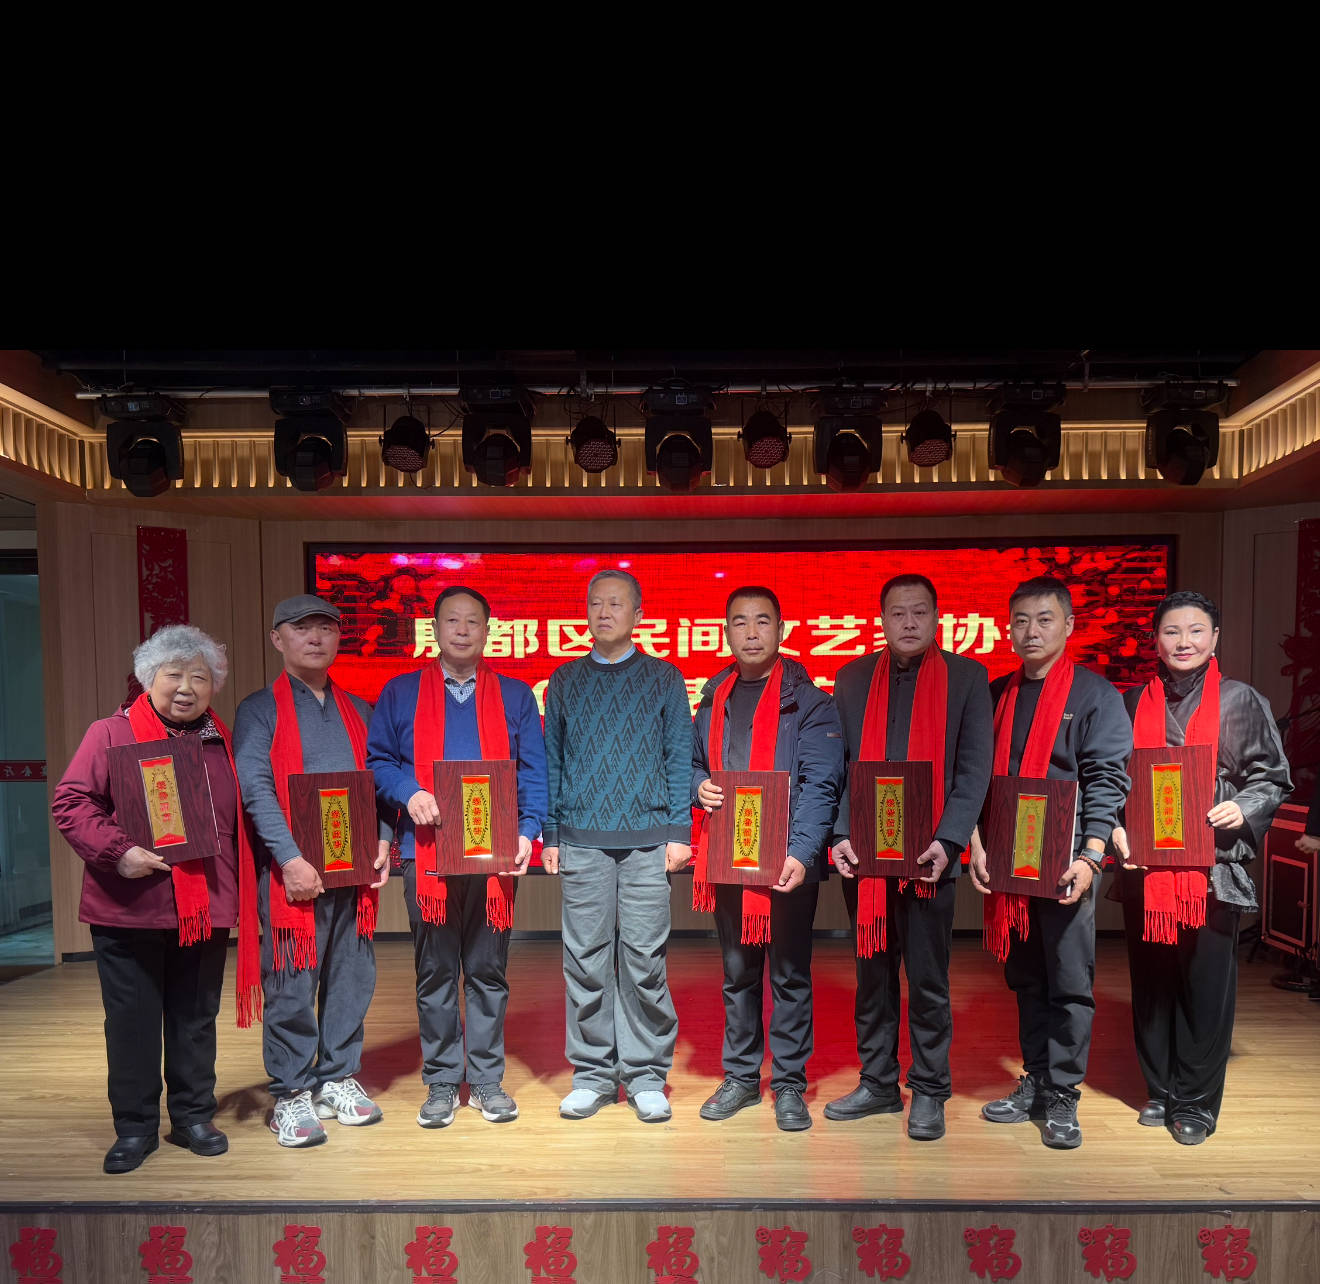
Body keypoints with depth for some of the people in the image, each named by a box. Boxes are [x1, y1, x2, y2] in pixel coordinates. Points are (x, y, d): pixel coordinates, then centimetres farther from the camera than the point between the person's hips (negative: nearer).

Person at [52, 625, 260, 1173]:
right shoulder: (111, 733, -2)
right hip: (129, 908, -3)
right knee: (132, 1019, 8)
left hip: (206, 908, 3)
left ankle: (193, 1115, 28)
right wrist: (117, 851, -20)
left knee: (196, 1017, 13)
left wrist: (241, 891, 7)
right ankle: (134, 1127, 24)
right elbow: (70, 802, -7)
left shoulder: (222, 743, 10)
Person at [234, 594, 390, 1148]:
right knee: (292, 984, 1)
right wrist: (291, 857, -18)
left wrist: (383, 838, -1)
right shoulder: (259, 709, 1)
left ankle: (338, 1080, 25)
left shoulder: (358, 710, 15)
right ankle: (291, 1096, 16)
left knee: (352, 977, 10)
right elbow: (255, 787, -9)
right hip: (293, 869, -4)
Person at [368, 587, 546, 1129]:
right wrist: (409, 793, -12)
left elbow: (534, 773, 5)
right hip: (426, 852, 0)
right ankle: (441, 1083, 22)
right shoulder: (401, 693, 9)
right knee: (435, 972, 8)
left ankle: (486, 1080, 22)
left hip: (494, 853, 0)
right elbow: (378, 760, 7)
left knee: (488, 970, 8)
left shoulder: (515, 696, 9)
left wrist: (526, 831, -8)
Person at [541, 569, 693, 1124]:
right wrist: (550, 834, 6)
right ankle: (592, 1073, 19)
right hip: (582, 841, 2)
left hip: (648, 839, -1)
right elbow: (551, 760, 12)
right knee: (585, 958, 5)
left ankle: (645, 1074, 15)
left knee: (644, 958, 1)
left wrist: (679, 831, -2)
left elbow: (679, 757, 5)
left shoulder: (663, 678, 7)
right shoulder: (565, 681, 12)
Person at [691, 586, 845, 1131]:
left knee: (789, 974, 6)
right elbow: (695, 764, 22)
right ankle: (740, 1076, 30)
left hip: (788, 861, -4)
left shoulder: (808, 702, -5)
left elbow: (820, 785, -12)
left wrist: (801, 853, -24)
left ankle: (789, 1084, 21)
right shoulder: (714, 699, 11)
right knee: (737, 972, 15)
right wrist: (699, 787, -2)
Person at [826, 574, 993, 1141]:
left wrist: (947, 841, -13)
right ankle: (878, 1084, 27)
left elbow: (975, 769, -2)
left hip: (929, 856, -2)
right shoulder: (853, 678, 9)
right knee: (872, 974, 12)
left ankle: (929, 1092, 22)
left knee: (928, 981, 5)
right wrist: (840, 834, -4)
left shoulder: (966, 676, 2)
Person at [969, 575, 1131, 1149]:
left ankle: (1063, 1097, 14)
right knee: (1025, 978, 13)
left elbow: (1107, 780, -7)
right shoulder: (995, 695, 11)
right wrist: (977, 843, 0)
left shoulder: (1096, 694, -1)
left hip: (1066, 862, -4)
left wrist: (1089, 857, -15)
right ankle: (1035, 1084, 25)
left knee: (1069, 982, 3)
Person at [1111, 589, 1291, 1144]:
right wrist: (1116, 828, -5)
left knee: (1206, 984, 3)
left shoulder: (1243, 702, 4)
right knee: (1151, 982, 9)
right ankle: (1160, 1091, 25)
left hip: (1214, 867, -2)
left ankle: (1197, 1102, 18)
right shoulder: (1133, 703, 8)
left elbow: (1272, 777, 5)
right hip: (1145, 866, 2)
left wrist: (1244, 809, -13)